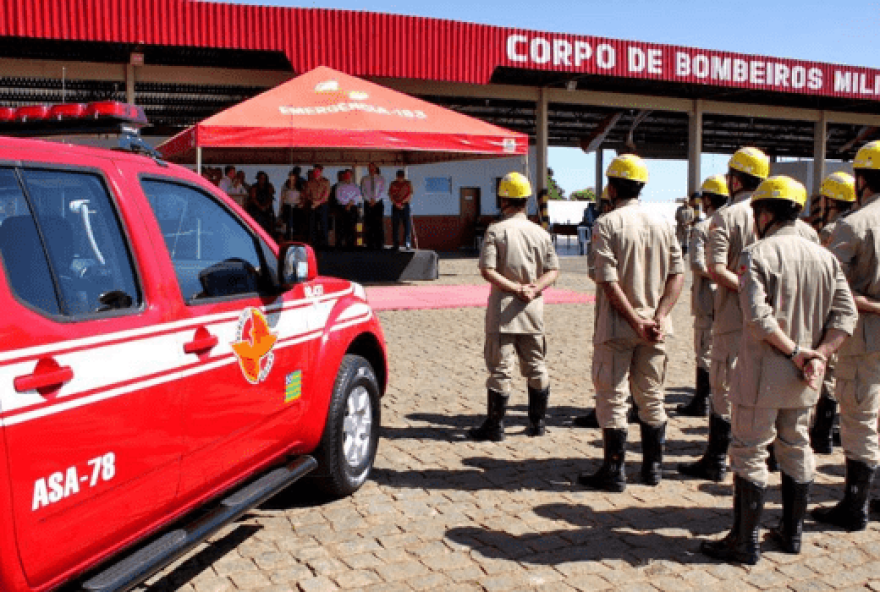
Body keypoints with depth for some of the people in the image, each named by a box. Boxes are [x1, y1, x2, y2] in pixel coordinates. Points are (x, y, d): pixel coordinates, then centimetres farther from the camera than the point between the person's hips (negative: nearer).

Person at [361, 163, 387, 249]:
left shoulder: (381, 178, 8)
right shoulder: (364, 179, 10)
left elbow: (382, 191, -1)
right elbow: (363, 191, 2)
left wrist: (375, 200, -12)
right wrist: (369, 200, -11)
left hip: (378, 202, -1)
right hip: (368, 203, 1)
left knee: (379, 225, -6)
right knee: (369, 225, -3)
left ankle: (380, 245, -5)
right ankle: (370, 245, 0)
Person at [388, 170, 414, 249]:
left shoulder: (408, 183, 5)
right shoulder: (393, 184, 8)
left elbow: (410, 195, 0)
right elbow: (390, 195, 4)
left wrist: (402, 203, -10)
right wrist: (396, 204, -10)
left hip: (405, 205, -1)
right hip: (395, 206, 1)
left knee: (407, 224, -8)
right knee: (395, 225, -1)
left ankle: (407, 243, -7)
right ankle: (396, 244, 3)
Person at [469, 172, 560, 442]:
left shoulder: (496, 230, -8)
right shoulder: (541, 233, 5)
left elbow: (487, 271, -15)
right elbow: (553, 271, 3)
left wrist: (516, 288, -13)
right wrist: (533, 288, -10)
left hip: (503, 308, -4)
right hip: (533, 309, 4)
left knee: (500, 368, 1)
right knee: (536, 366, 15)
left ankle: (495, 426, 6)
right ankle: (537, 422, 23)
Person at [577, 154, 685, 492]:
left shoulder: (607, 224, -10)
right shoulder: (662, 224, 6)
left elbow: (608, 281, -18)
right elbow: (678, 274, 1)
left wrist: (636, 321, -15)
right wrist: (659, 317, -6)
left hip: (617, 326, -5)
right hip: (654, 328, 5)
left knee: (612, 399, 4)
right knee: (652, 398, 16)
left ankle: (614, 472, 10)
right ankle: (653, 467, 24)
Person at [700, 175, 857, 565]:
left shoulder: (757, 254, -13)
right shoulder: (824, 256, 7)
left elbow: (758, 317, -24)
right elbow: (846, 314, 2)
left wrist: (796, 352, -14)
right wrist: (818, 354, -6)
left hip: (763, 374, -6)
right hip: (803, 377, 7)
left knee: (750, 454, 3)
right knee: (796, 450, 18)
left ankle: (745, 542, 10)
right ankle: (792, 533, 30)